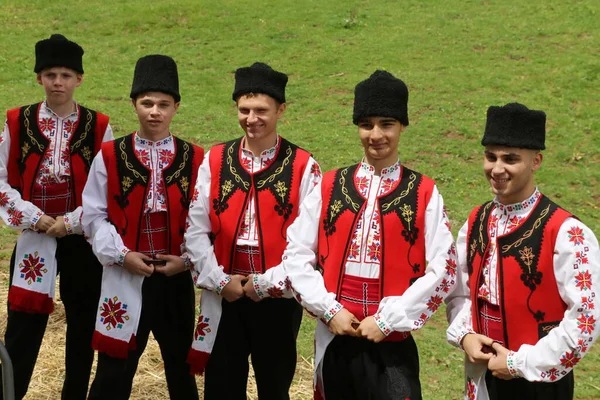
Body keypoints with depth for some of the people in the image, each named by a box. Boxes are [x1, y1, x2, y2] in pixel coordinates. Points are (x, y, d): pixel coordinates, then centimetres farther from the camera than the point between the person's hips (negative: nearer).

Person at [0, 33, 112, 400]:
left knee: (83, 325, 9)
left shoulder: (98, 126, -2)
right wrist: (33, 218, -10)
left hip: (82, 239, 0)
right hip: (34, 239, 0)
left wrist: (71, 222, -11)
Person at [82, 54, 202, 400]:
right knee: (114, 370, 4)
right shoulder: (110, 157, -2)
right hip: (124, 277, -1)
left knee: (181, 363, 17)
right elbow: (95, 215, -2)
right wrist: (121, 254, -12)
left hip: (176, 276, 1)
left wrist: (187, 258, -10)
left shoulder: (195, 160, 0)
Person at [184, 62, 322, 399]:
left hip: (278, 299, -2)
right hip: (223, 297, 2)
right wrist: (219, 280, -8)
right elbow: (196, 231, 0)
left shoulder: (303, 166, -5)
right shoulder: (215, 161, 2)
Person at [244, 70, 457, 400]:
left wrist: (386, 320, -11)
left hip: (392, 345, -2)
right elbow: (297, 256, 2)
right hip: (334, 339, 2)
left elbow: (441, 272, -8)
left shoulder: (425, 194, -3)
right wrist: (329, 310, -8)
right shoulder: (330, 187, 3)